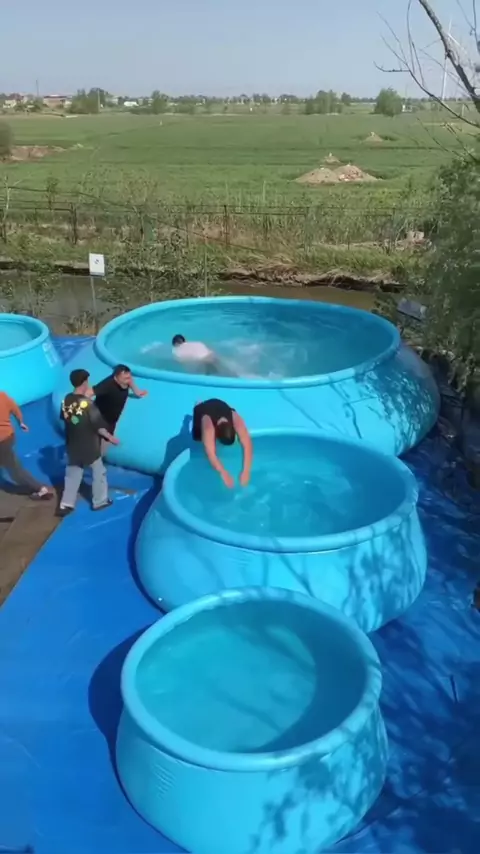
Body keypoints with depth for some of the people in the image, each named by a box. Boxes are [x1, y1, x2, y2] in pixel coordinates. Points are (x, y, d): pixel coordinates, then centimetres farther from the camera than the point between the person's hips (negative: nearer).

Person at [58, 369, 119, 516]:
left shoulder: (66, 400, -5)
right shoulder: (88, 403, -22)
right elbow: (99, 426, -20)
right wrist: (110, 437, -5)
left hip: (73, 446, 5)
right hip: (89, 446, -5)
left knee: (72, 475, 15)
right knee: (98, 473, 14)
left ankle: (66, 504, 16)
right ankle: (100, 501, 25)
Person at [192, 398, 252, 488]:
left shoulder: (236, 421, -41)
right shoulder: (208, 426, -48)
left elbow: (248, 446, -44)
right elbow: (211, 454, -54)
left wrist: (246, 471, -52)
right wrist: (223, 473, -63)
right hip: (201, 410, -2)